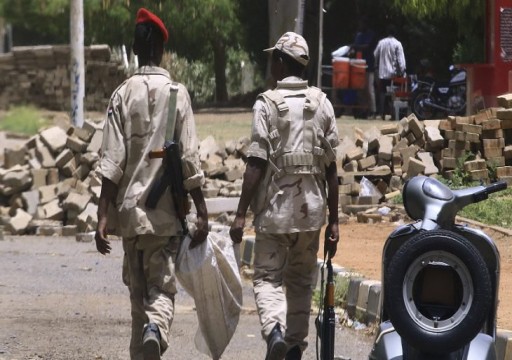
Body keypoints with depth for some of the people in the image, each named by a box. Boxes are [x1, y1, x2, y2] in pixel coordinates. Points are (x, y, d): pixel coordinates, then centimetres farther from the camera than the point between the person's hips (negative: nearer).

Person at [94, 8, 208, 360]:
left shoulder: (123, 94, 0)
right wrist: (202, 212, -2)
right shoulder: (177, 93, -3)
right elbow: (189, 158, -6)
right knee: (162, 288, -1)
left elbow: (112, 162, -5)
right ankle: (156, 331, -30)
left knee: (138, 290, 13)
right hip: (166, 211, -2)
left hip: (130, 209, 2)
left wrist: (103, 215, -5)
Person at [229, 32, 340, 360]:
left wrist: (241, 214, -9)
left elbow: (257, 163, -12)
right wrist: (334, 221, 9)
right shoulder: (322, 104, 4)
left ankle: (275, 329, -24)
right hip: (312, 208, 4)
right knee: (301, 281, 14)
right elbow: (331, 168, 4)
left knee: (268, 276, 1)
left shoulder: (268, 103, -8)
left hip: (275, 207, -4)